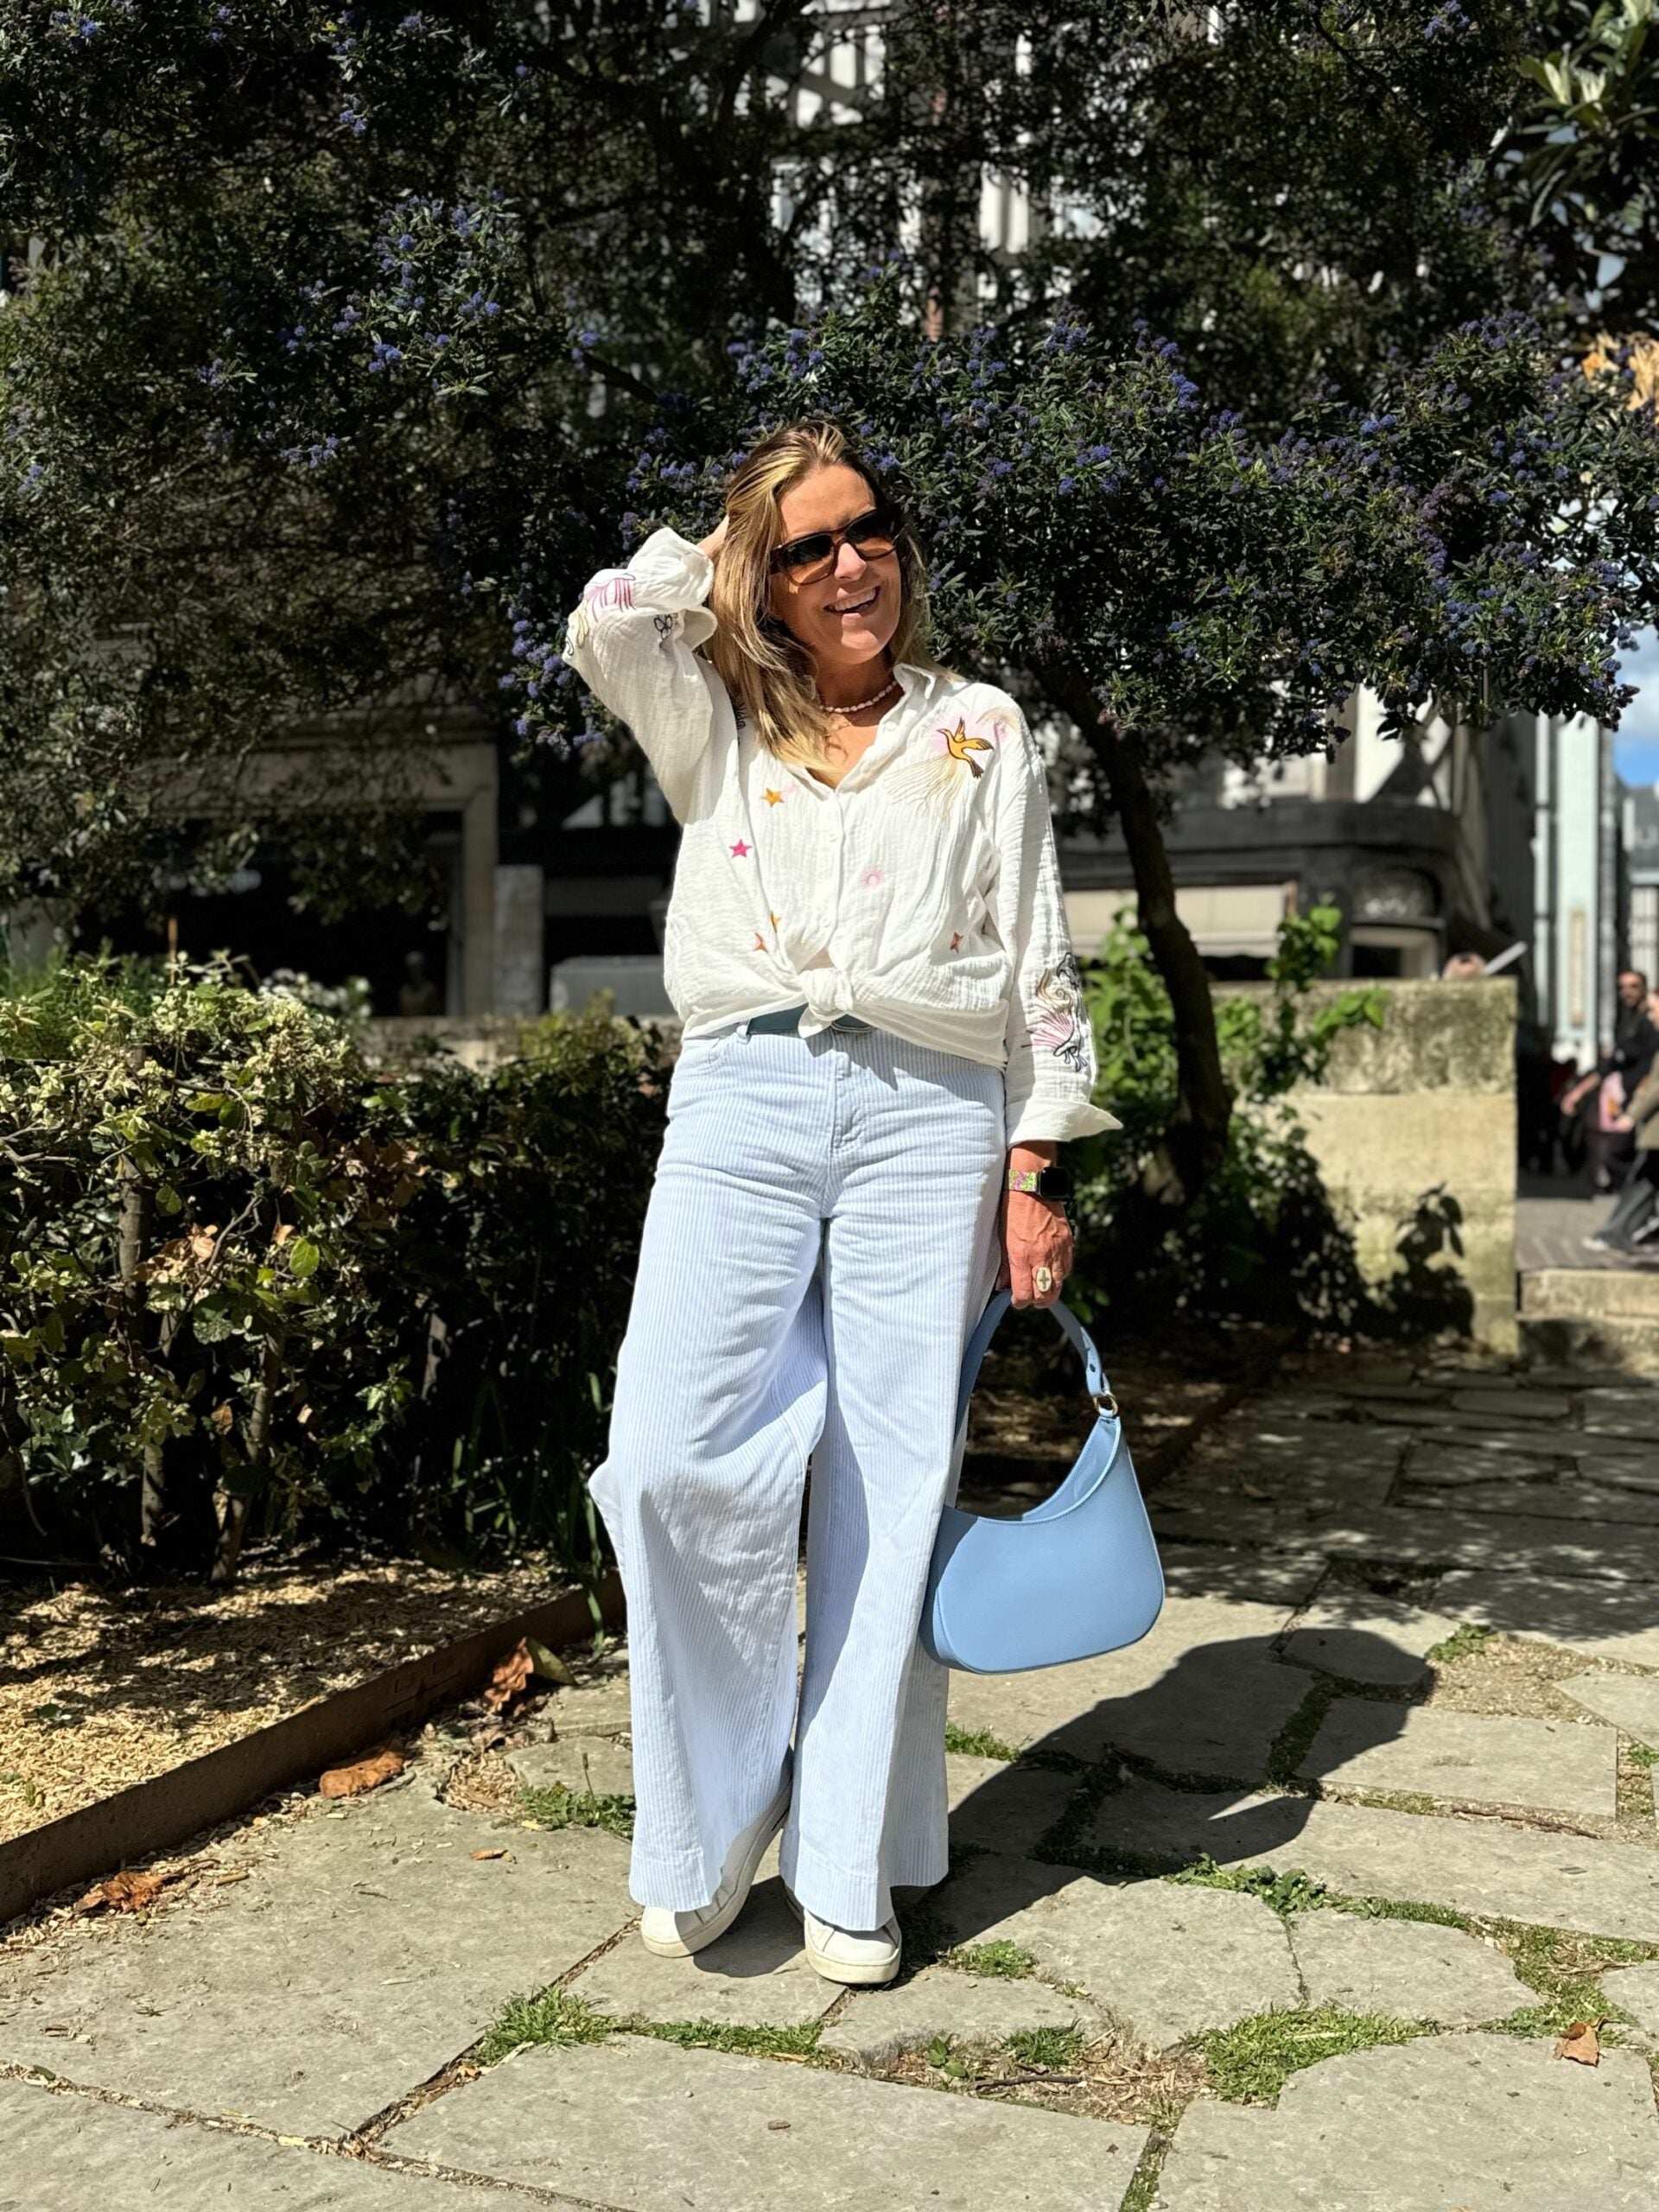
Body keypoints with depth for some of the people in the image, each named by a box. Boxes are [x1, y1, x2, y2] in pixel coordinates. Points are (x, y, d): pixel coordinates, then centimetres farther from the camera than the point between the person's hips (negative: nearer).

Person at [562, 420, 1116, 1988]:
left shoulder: (977, 729, 16)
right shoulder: (717, 725, 18)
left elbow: (1038, 961, 12)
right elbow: (608, 626, -4)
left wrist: (1034, 1173, 4)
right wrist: (717, 556, 14)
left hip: (928, 1113, 0)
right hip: (741, 1105, 1)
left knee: (890, 1492, 0)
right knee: (672, 1461, -12)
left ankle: (848, 1866, 16)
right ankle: (709, 1828, 11)